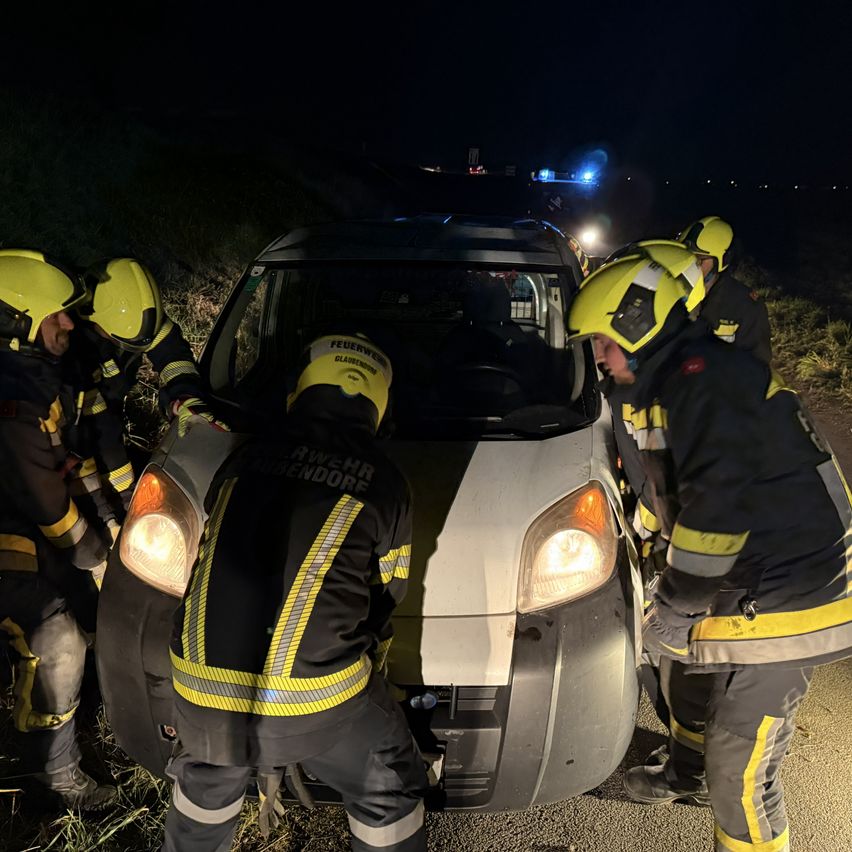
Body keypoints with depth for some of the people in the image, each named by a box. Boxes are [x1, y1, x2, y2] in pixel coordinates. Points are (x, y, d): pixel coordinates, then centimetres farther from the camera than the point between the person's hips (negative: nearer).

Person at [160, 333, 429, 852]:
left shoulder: (244, 462, 8)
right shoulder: (385, 486, -1)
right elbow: (385, 599, 10)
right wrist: (364, 673, 28)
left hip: (200, 691, 4)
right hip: (313, 697, -3)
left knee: (207, 783, 35)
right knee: (389, 794, 21)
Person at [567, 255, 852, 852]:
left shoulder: (701, 376, -21)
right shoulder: (682, 377, 13)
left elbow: (721, 505, -27)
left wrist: (673, 609, -17)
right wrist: (678, 592, 19)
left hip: (780, 607, -11)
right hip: (745, 590, 11)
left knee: (740, 776, 0)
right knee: (688, 686, 31)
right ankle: (687, 777, 58)